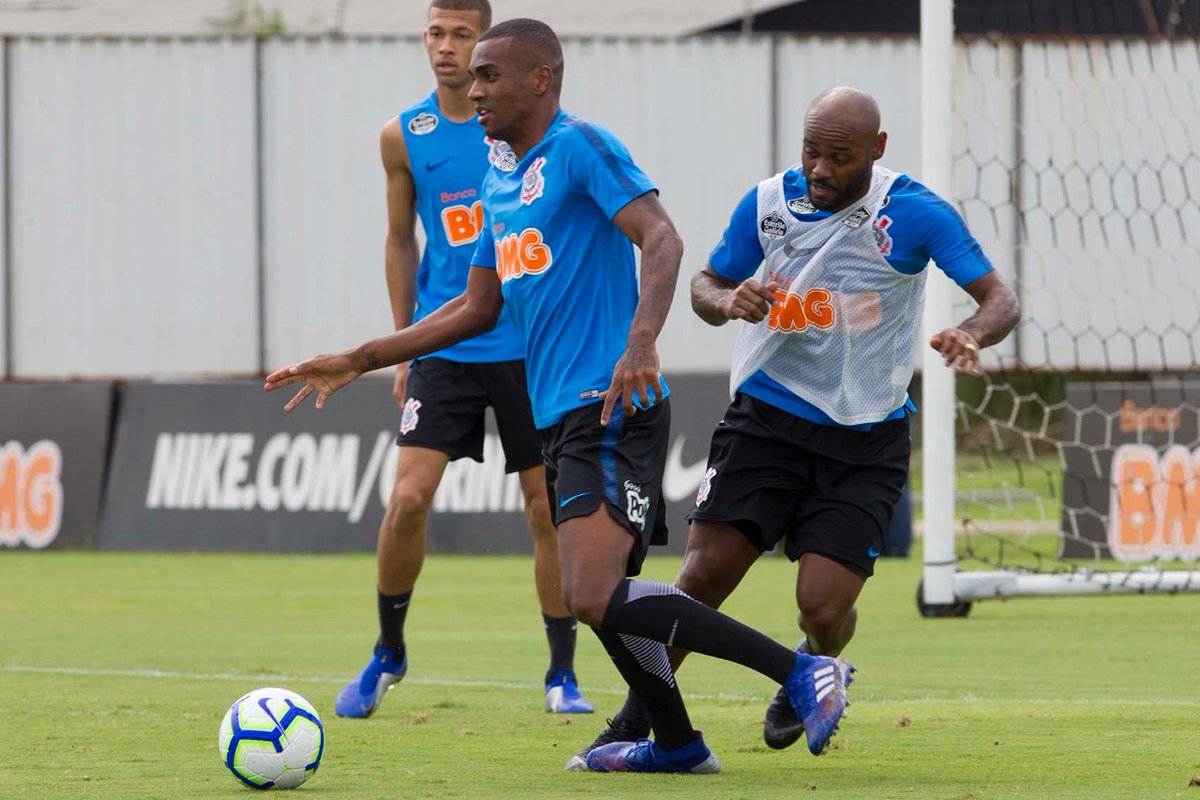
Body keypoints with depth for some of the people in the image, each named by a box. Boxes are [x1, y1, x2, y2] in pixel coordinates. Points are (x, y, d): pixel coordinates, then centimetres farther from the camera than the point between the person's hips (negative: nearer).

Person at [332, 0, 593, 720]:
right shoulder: (404, 136, 3)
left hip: (530, 345, -1)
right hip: (444, 346, 1)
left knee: (550, 508, 0)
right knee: (408, 498, -10)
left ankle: (563, 675, 11)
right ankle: (388, 654, 11)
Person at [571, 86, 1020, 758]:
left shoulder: (914, 214, -11)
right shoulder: (768, 204, -1)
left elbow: (1000, 298, -11)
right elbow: (706, 285, 12)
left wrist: (973, 335, -34)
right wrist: (727, 302, -13)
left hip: (866, 441, -2)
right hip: (768, 417, 2)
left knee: (824, 605, -11)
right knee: (704, 574, -12)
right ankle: (635, 722, 1)